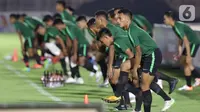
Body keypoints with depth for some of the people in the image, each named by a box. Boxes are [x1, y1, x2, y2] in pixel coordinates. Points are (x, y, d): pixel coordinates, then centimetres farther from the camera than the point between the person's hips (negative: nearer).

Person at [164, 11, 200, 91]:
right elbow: (180, 39, 15)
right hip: (190, 43, 10)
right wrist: (179, 53, 14)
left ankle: (188, 86, 0)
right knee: (183, 61, 13)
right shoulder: (175, 26, 5)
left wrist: (188, 56, -28)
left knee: (186, 63, -8)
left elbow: (186, 41, -28)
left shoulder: (178, 27, -25)